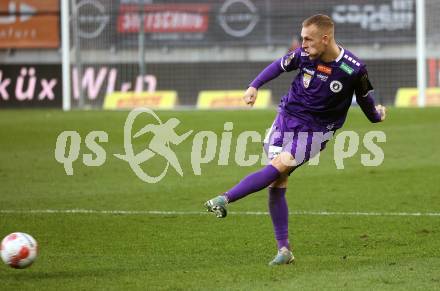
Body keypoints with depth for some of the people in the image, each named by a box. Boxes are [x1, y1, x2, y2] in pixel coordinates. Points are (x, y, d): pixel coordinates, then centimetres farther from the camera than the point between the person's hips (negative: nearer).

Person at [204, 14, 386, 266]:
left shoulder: (354, 68, -15)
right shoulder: (304, 55, -7)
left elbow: (365, 98, 4)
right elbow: (280, 66, 12)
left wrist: (377, 115, -6)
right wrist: (255, 86, 6)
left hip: (315, 130, -4)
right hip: (286, 118, 4)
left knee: (278, 166, -25)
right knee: (277, 184, -4)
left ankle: (225, 199, -24)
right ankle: (284, 250, 2)